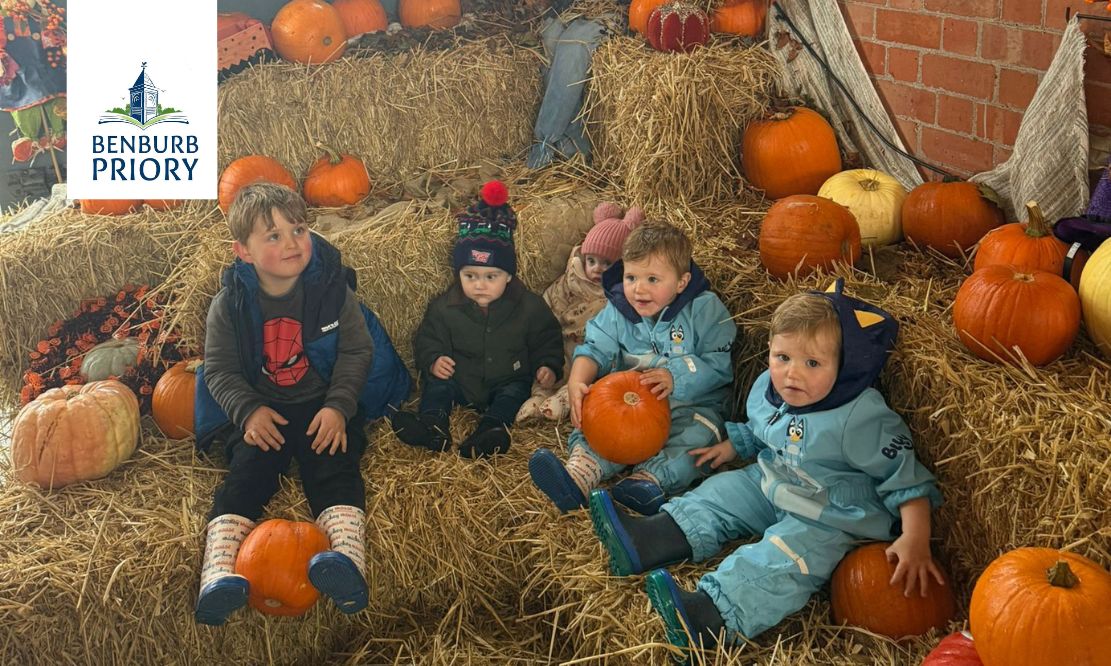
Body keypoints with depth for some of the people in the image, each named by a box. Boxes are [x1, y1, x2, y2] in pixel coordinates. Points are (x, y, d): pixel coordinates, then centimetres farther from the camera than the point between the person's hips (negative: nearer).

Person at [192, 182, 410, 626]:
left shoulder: (331, 288, -4)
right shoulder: (230, 304, -3)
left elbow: (357, 350, -2)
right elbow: (219, 369, 0)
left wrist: (338, 407, -16)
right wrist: (248, 411, -20)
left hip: (324, 405, -1)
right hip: (261, 411, 1)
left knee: (333, 467, -26)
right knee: (248, 470, -23)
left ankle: (347, 557, -49)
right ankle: (219, 572, -40)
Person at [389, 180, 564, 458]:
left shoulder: (529, 307, -7)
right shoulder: (444, 308, -5)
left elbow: (547, 340, 5)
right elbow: (428, 339, 3)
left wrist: (548, 366, -12)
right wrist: (433, 360, -18)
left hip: (506, 381, -1)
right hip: (460, 380, 1)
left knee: (514, 393, -27)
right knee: (437, 384, -18)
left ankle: (490, 430, -49)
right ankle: (432, 427, -41)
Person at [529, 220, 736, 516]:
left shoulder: (705, 310, -11)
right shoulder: (617, 311, 1)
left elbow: (719, 365, -16)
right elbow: (595, 350, -3)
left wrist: (676, 378, -31)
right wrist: (577, 381, -24)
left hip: (691, 405, -3)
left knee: (697, 436, -32)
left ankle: (648, 479, -47)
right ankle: (579, 472, -42)